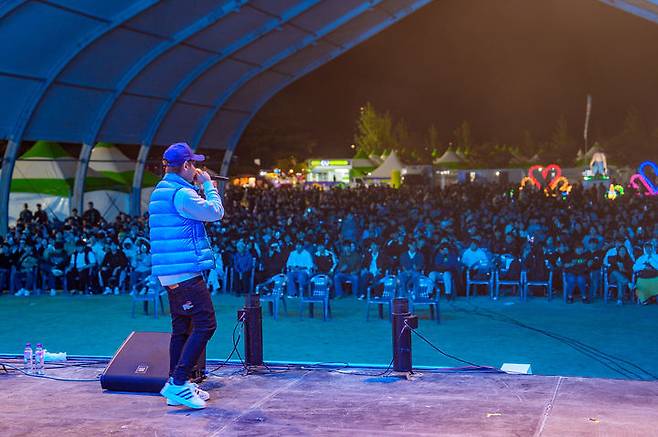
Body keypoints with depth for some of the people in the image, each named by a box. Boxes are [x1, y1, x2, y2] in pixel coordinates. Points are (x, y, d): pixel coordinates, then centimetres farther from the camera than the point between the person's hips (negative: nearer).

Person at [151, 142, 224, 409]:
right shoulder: (182, 193, -14)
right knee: (205, 324, -10)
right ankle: (178, 384, -14)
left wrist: (200, 186, 20)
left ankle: (176, 385, 18)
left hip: (168, 272, 10)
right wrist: (208, 185, 1)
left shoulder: (160, 191, 18)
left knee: (182, 327, 15)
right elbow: (215, 212, -13)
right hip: (185, 271, -10)